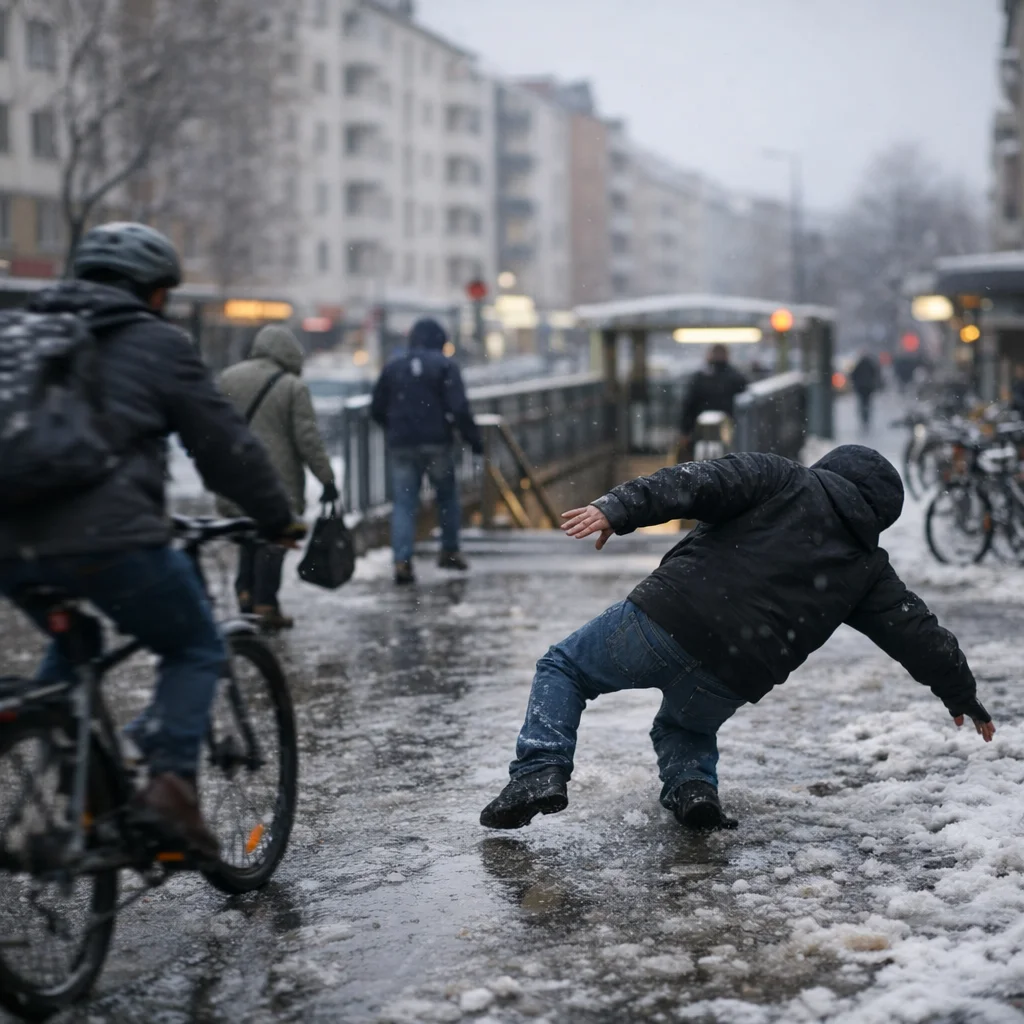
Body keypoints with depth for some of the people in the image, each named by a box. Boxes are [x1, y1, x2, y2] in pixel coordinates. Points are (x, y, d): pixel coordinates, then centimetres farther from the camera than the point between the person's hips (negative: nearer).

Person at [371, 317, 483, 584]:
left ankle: (402, 560, -12)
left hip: (402, 445, 2)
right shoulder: (445, 365, -3)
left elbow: (377, 410, 11)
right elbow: (459, 407, -12)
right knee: (447, 497, 16)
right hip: (437, 443, -2)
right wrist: (473, 439, -4)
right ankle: (450, 551, 21)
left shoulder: (393, 366, 9)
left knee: (403, 503, 1)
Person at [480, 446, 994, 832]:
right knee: (686, 729, 35)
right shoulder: (870, 569, 18)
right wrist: (962, 695, 37)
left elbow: (699, 484, -5)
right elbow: (919, 633, 23)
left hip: (667, 619, -3)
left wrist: (617, 509, -12)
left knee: (563, 666, 20)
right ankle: (693, 785, 2)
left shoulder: (786, 479, 10)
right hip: (729, 683, 3)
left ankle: (539, 772, -2)